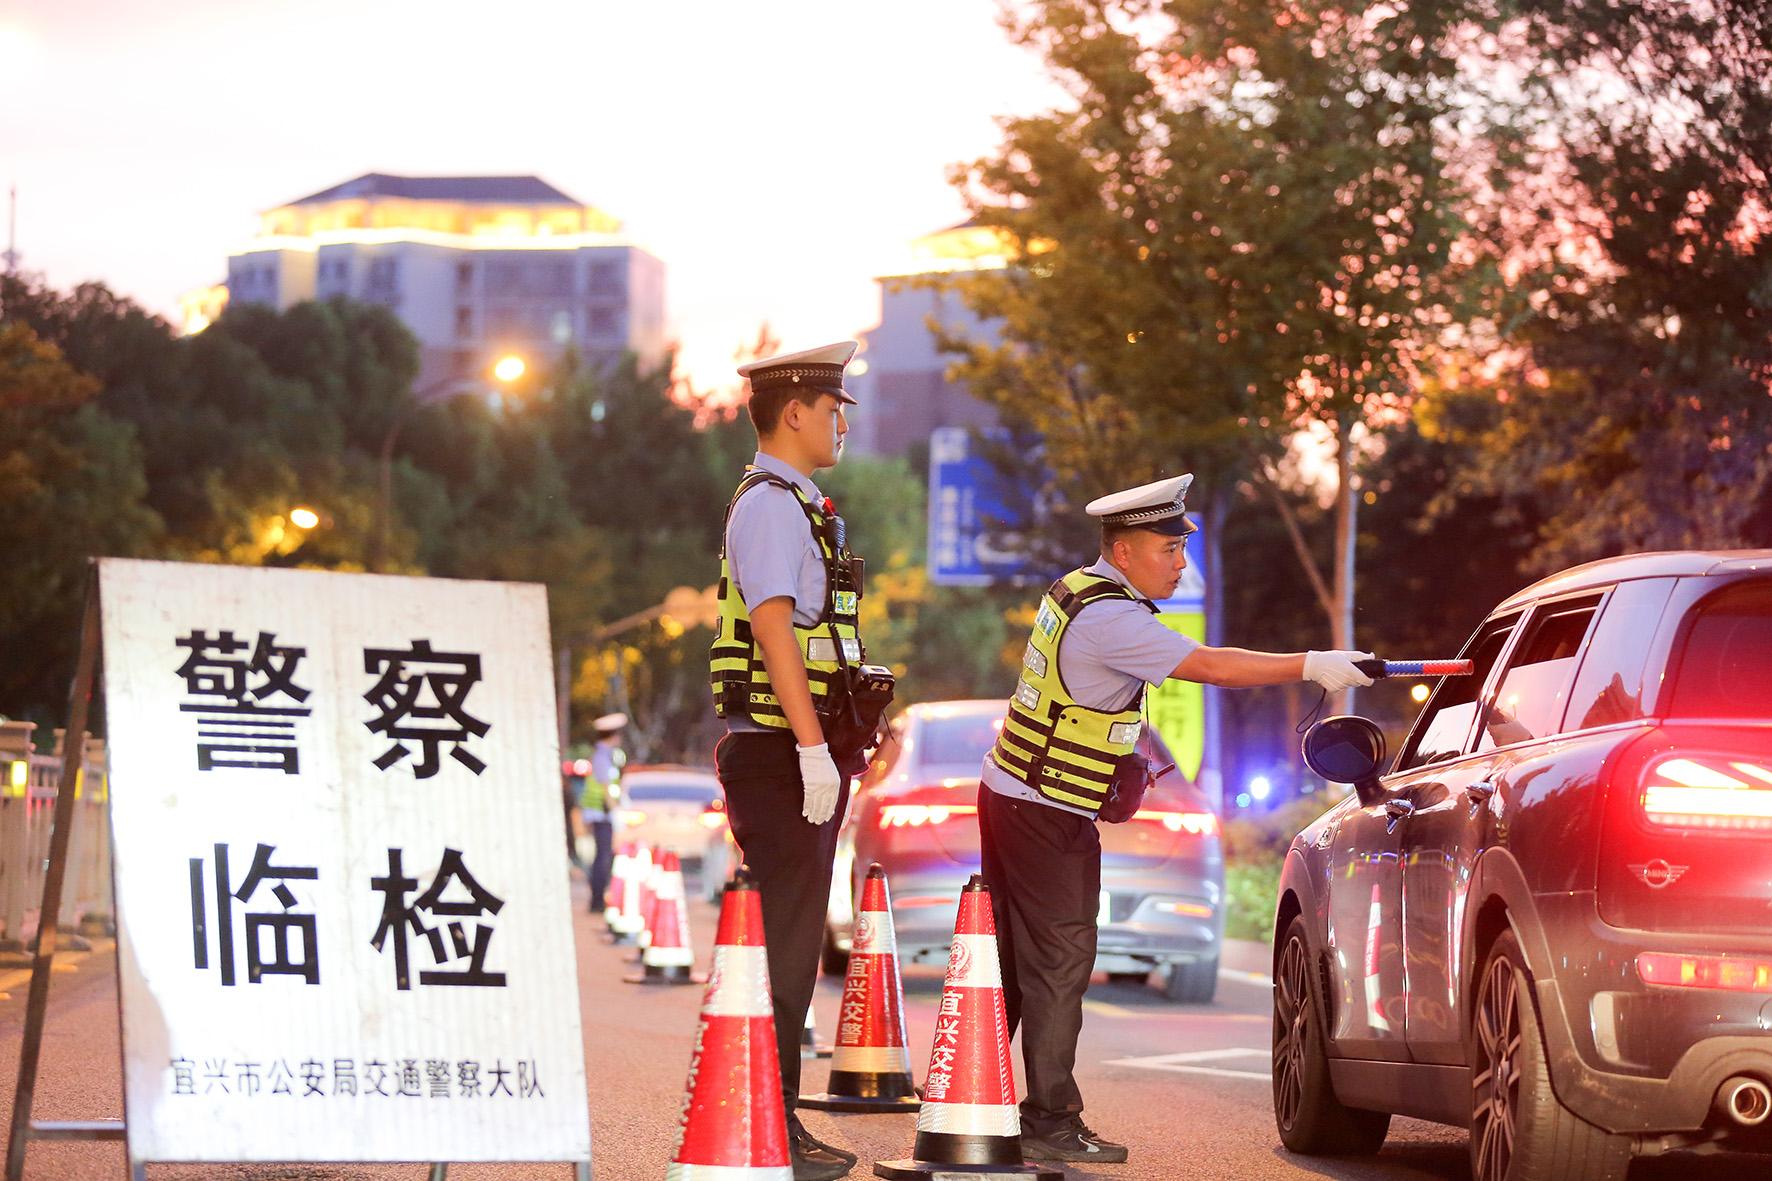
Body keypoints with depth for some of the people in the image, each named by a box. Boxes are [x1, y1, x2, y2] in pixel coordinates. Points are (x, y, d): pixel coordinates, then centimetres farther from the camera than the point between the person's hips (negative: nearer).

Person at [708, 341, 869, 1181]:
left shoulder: (794, 504, 20)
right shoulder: (770, 504, -12)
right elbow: (774, 626, -21)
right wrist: (813, 748, -25)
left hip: (794, 758, 10)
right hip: (782, 755, -10)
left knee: (791, 943, 11)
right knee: (783, 945, -9)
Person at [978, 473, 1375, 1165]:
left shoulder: (1077, 591, 11)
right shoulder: (1109, 618, -20)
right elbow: (1209, 666, -24)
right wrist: (1312, 666, -23)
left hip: (1009, 794, 10)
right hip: (1049, 817, -10)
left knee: (1012, 955, 14)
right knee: (1060, 961, -7)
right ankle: (1050, 1126, -6)